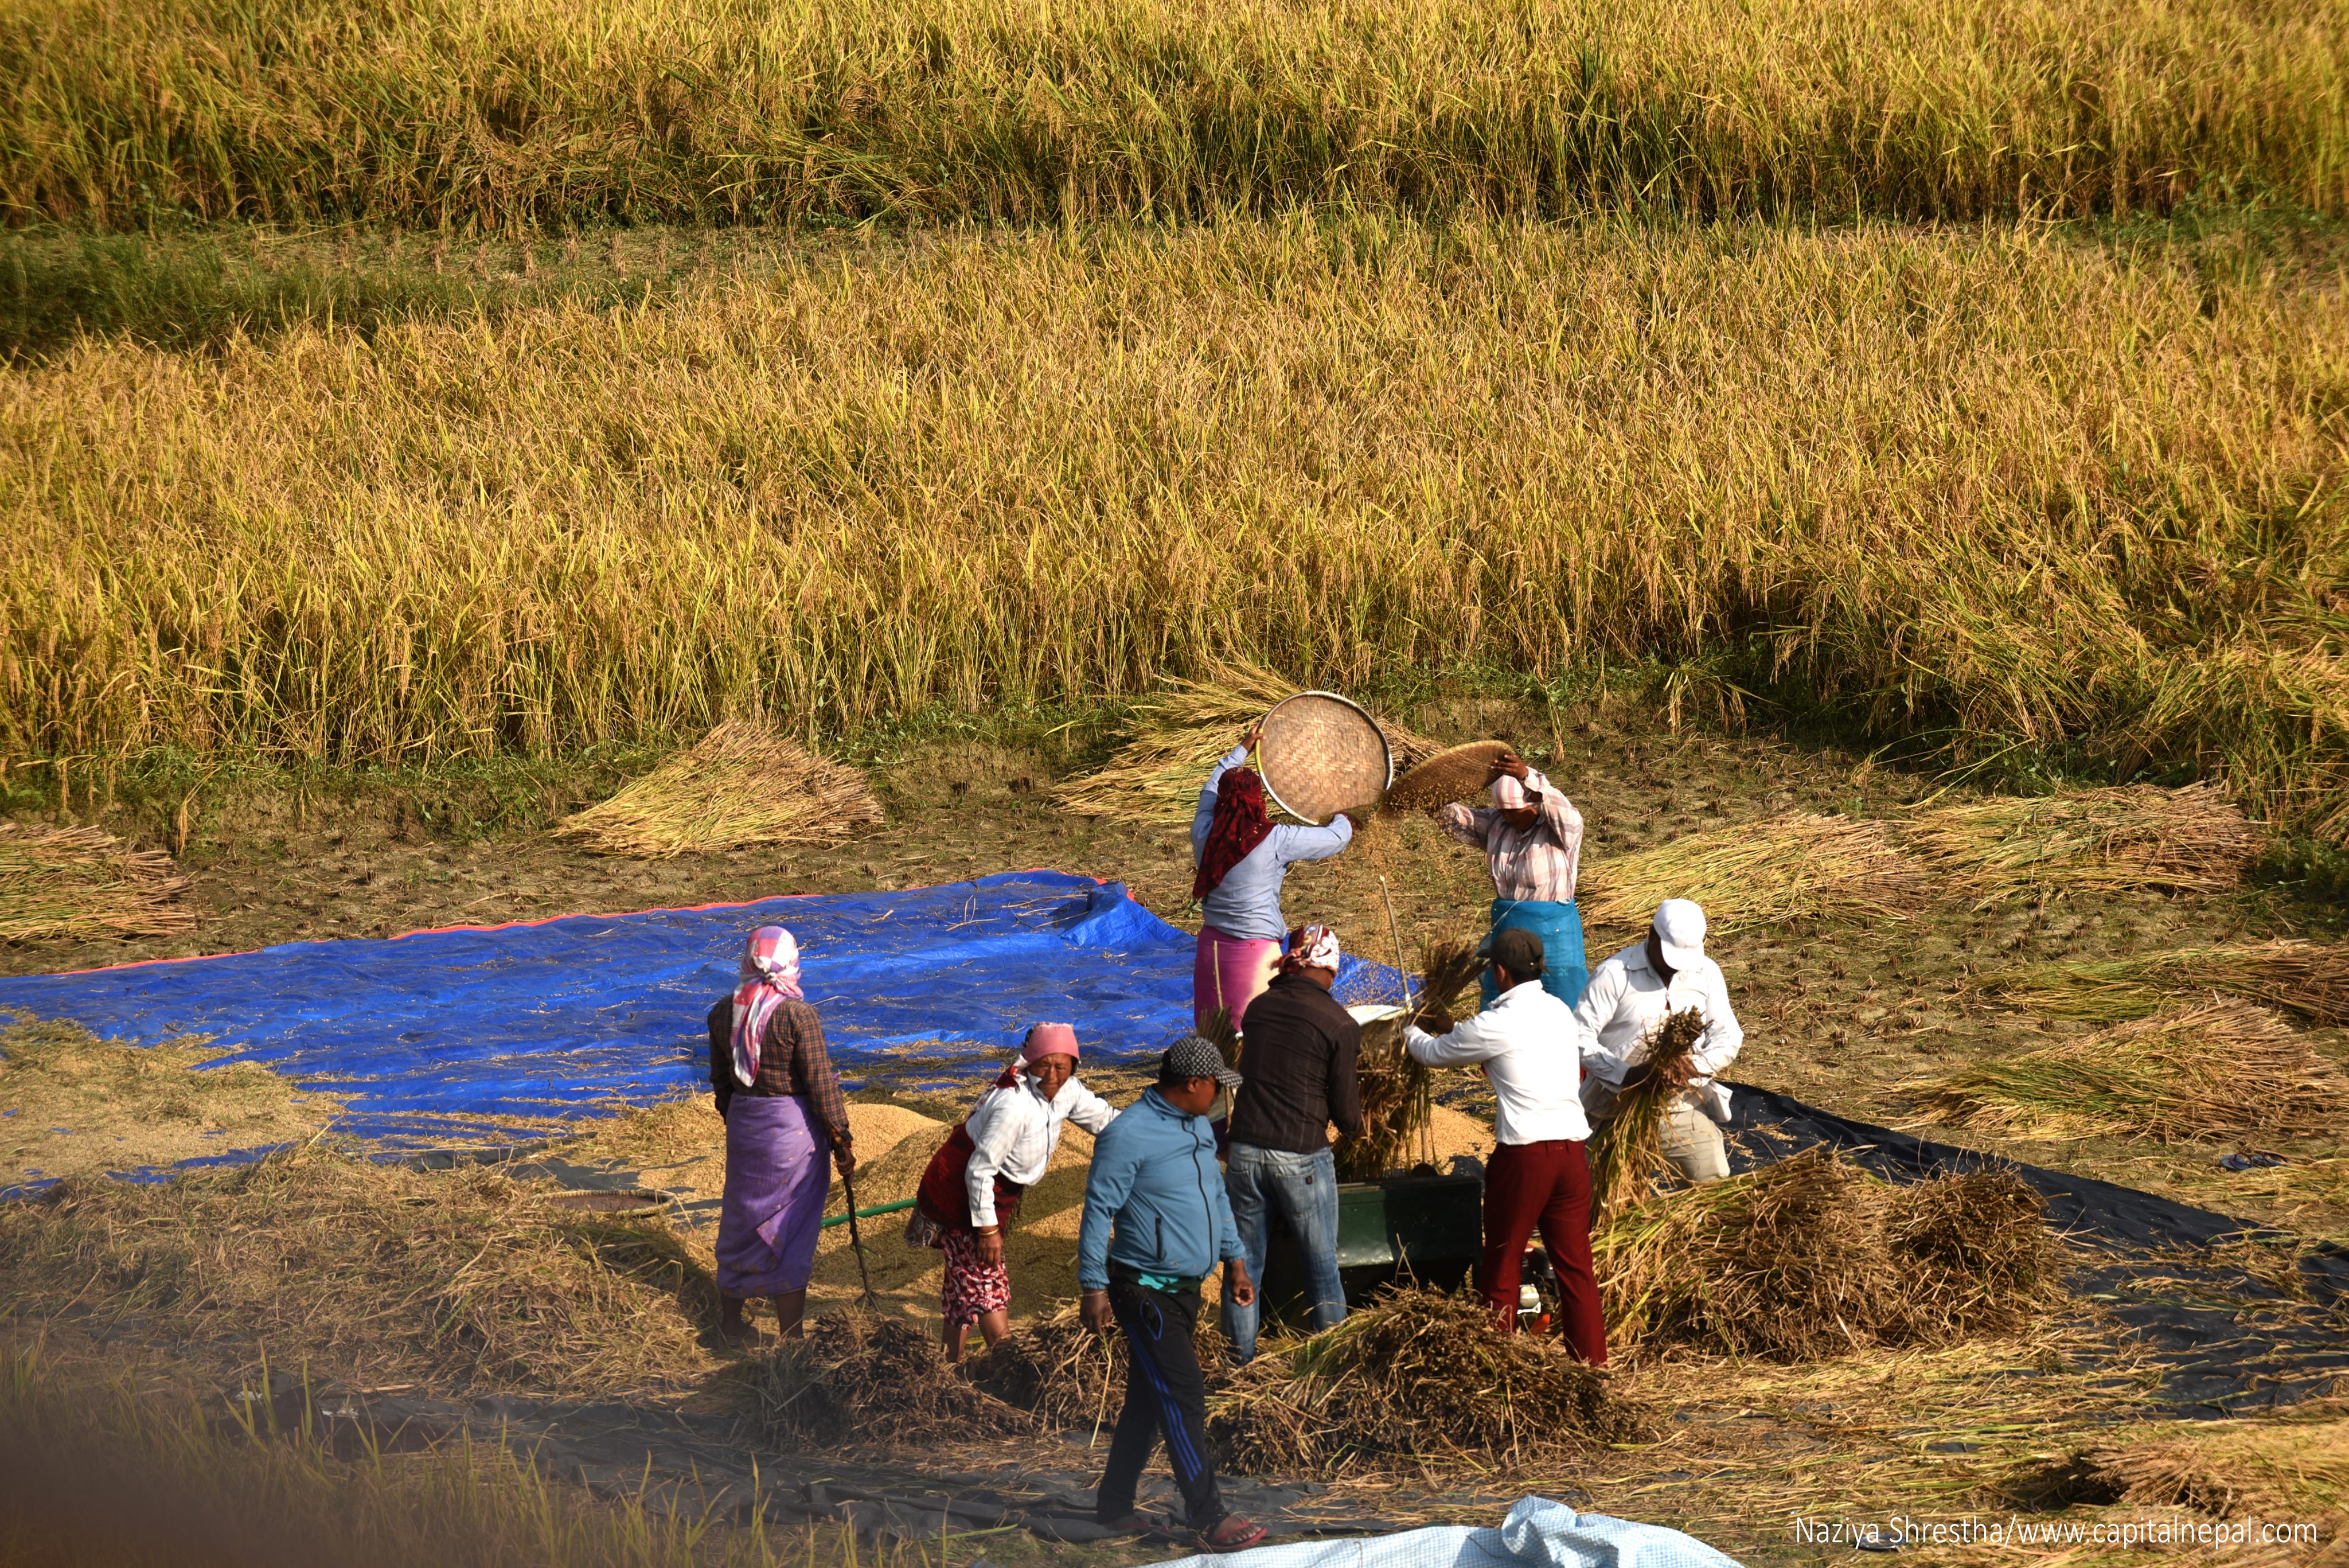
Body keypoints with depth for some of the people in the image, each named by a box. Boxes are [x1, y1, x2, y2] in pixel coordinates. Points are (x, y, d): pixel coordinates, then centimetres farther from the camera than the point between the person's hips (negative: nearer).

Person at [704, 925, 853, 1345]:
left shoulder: (722, 1014, -1)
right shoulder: (798, 1016, -18)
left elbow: (721, 1082, 9)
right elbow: (822, 1085, -14)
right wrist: (841, 1141, -4)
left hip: (744, 1126, 5)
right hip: (793, 1128, -5)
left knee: (743, 1221, 20)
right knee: (791, 1232, 4)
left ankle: (731, 1322, 33)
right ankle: (790, 1338, 10)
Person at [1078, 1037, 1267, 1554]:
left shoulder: (1199, 1129, 11)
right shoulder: (1129, 1135, -17)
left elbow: (1216, 1196, 24)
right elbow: (1098, 1211, -16)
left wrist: (1234, 1259, 21)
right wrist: (1094, 1288, -17)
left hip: (1185, 1289, 9)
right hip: (1146, 1292, -9)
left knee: (1149, 1400, 14)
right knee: (1184, 1400, -10)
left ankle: (1115, 1504, 24)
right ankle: (1209, 1517, -8)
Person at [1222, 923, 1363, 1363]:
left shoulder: (1258, 1008, 5)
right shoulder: (1340, 1025, -8)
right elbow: (1346, 1113, -5)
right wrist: (1354, 1125, 18)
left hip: (1245, 1151, 4)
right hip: (1302, 1159, -4)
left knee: (1244, 1261, 13)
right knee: (1322, 1265, 11)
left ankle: (1241, 1360, 19)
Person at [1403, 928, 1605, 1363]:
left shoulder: (1497, 1024, -9)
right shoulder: (1560, 1013, 11)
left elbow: (1435, 1054, 7)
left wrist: (1411, 1033, 29)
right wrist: (1454, 1028, 38)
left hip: (1523, 1154, -6)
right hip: (1571, 1150, 6)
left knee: (1502, 1266, 8)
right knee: (1575, 1265, 9)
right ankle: (1593, 1362, 8)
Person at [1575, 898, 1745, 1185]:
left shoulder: (1706, 973, 5)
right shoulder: (1614, 974, -9)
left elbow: (1728, 1037, 5)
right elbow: (1580, 1036, -13)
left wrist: (1695, 1066, -16)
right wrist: (1626, 1075, -26)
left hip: (1686, 1107, 3)